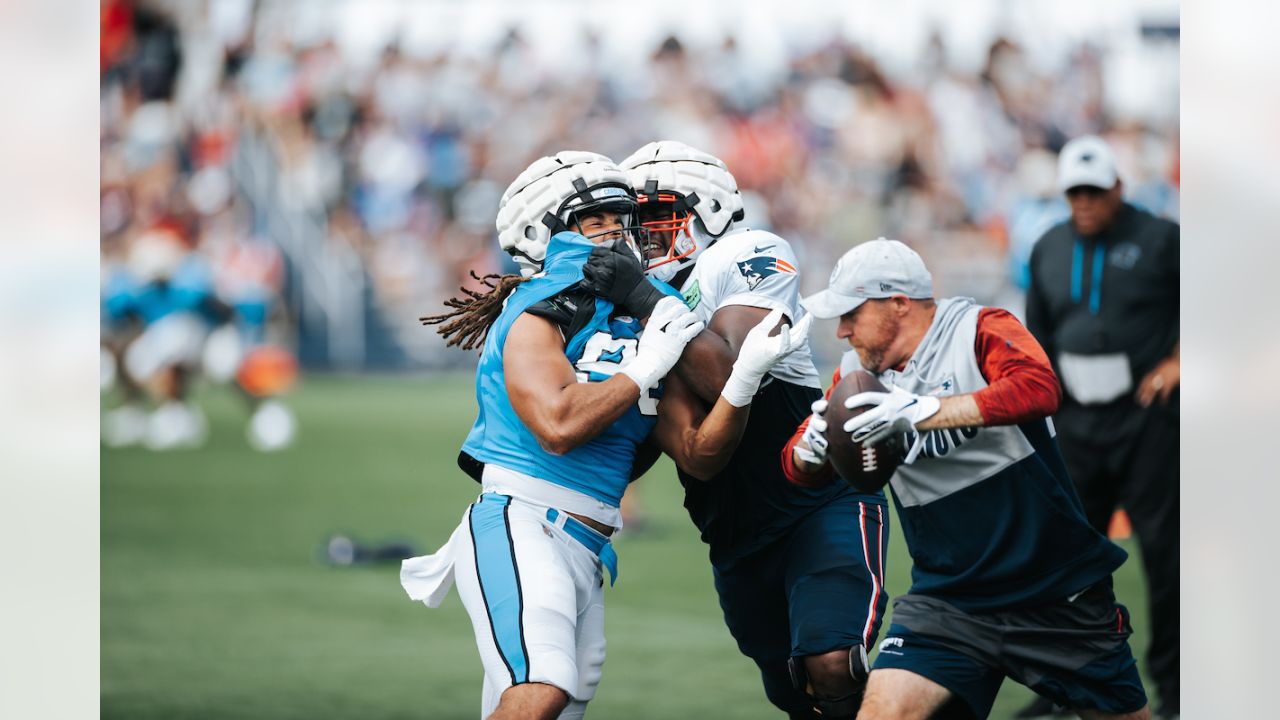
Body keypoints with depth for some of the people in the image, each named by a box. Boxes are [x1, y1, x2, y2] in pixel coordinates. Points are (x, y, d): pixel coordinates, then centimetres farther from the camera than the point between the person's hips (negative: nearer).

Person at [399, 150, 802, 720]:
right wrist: (645, 368, -9)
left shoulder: (649, 322, 16)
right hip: (519, 523, -8)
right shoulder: (538, 317, -4)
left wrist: (745, 374, -5)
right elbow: (558, 426, -19)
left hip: (584, 551, 8)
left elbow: (700, 451, 11)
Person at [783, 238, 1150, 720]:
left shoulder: (978, 330, -11)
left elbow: (1038, 388, -31)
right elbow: (799, 467, 10)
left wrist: (922, 410, -36)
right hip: (950, 601, 3)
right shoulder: (861, 370, 4)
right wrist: (809, 448, -15)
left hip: (1060, 597, -3)